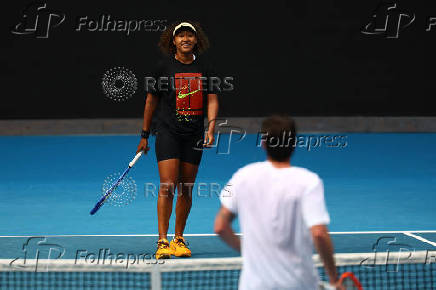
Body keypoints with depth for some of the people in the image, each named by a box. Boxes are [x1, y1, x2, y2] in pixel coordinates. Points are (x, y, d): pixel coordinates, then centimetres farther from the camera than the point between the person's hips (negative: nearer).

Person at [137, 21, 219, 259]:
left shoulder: (204, 67, 7)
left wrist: (211, 128, -12)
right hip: (167, 132, -3)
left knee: (186, 190, 7)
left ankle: (179, 239, 20)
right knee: (167, 186, -13)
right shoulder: (164, 66, -1)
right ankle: (162, 242, -12)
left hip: (194, 136, 3)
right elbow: (151, 101, 6)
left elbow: (212, 99, 4)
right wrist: (144, 135, 7)